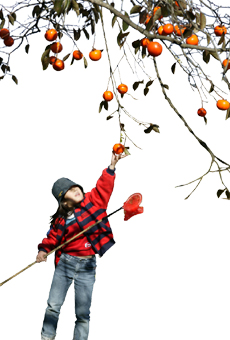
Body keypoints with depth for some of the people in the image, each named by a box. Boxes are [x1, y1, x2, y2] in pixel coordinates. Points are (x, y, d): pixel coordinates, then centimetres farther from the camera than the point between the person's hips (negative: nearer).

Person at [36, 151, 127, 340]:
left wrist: (112, 166, -20)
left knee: (83, 312, 2)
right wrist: (43, 250, -15)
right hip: (65, 263, 1)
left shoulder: (93, 200, -1)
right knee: (53, 306, 4)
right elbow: (52, 238, 3)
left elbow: (104, 186, -8)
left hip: (87, 265, -1)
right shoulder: (60, 220, 0)